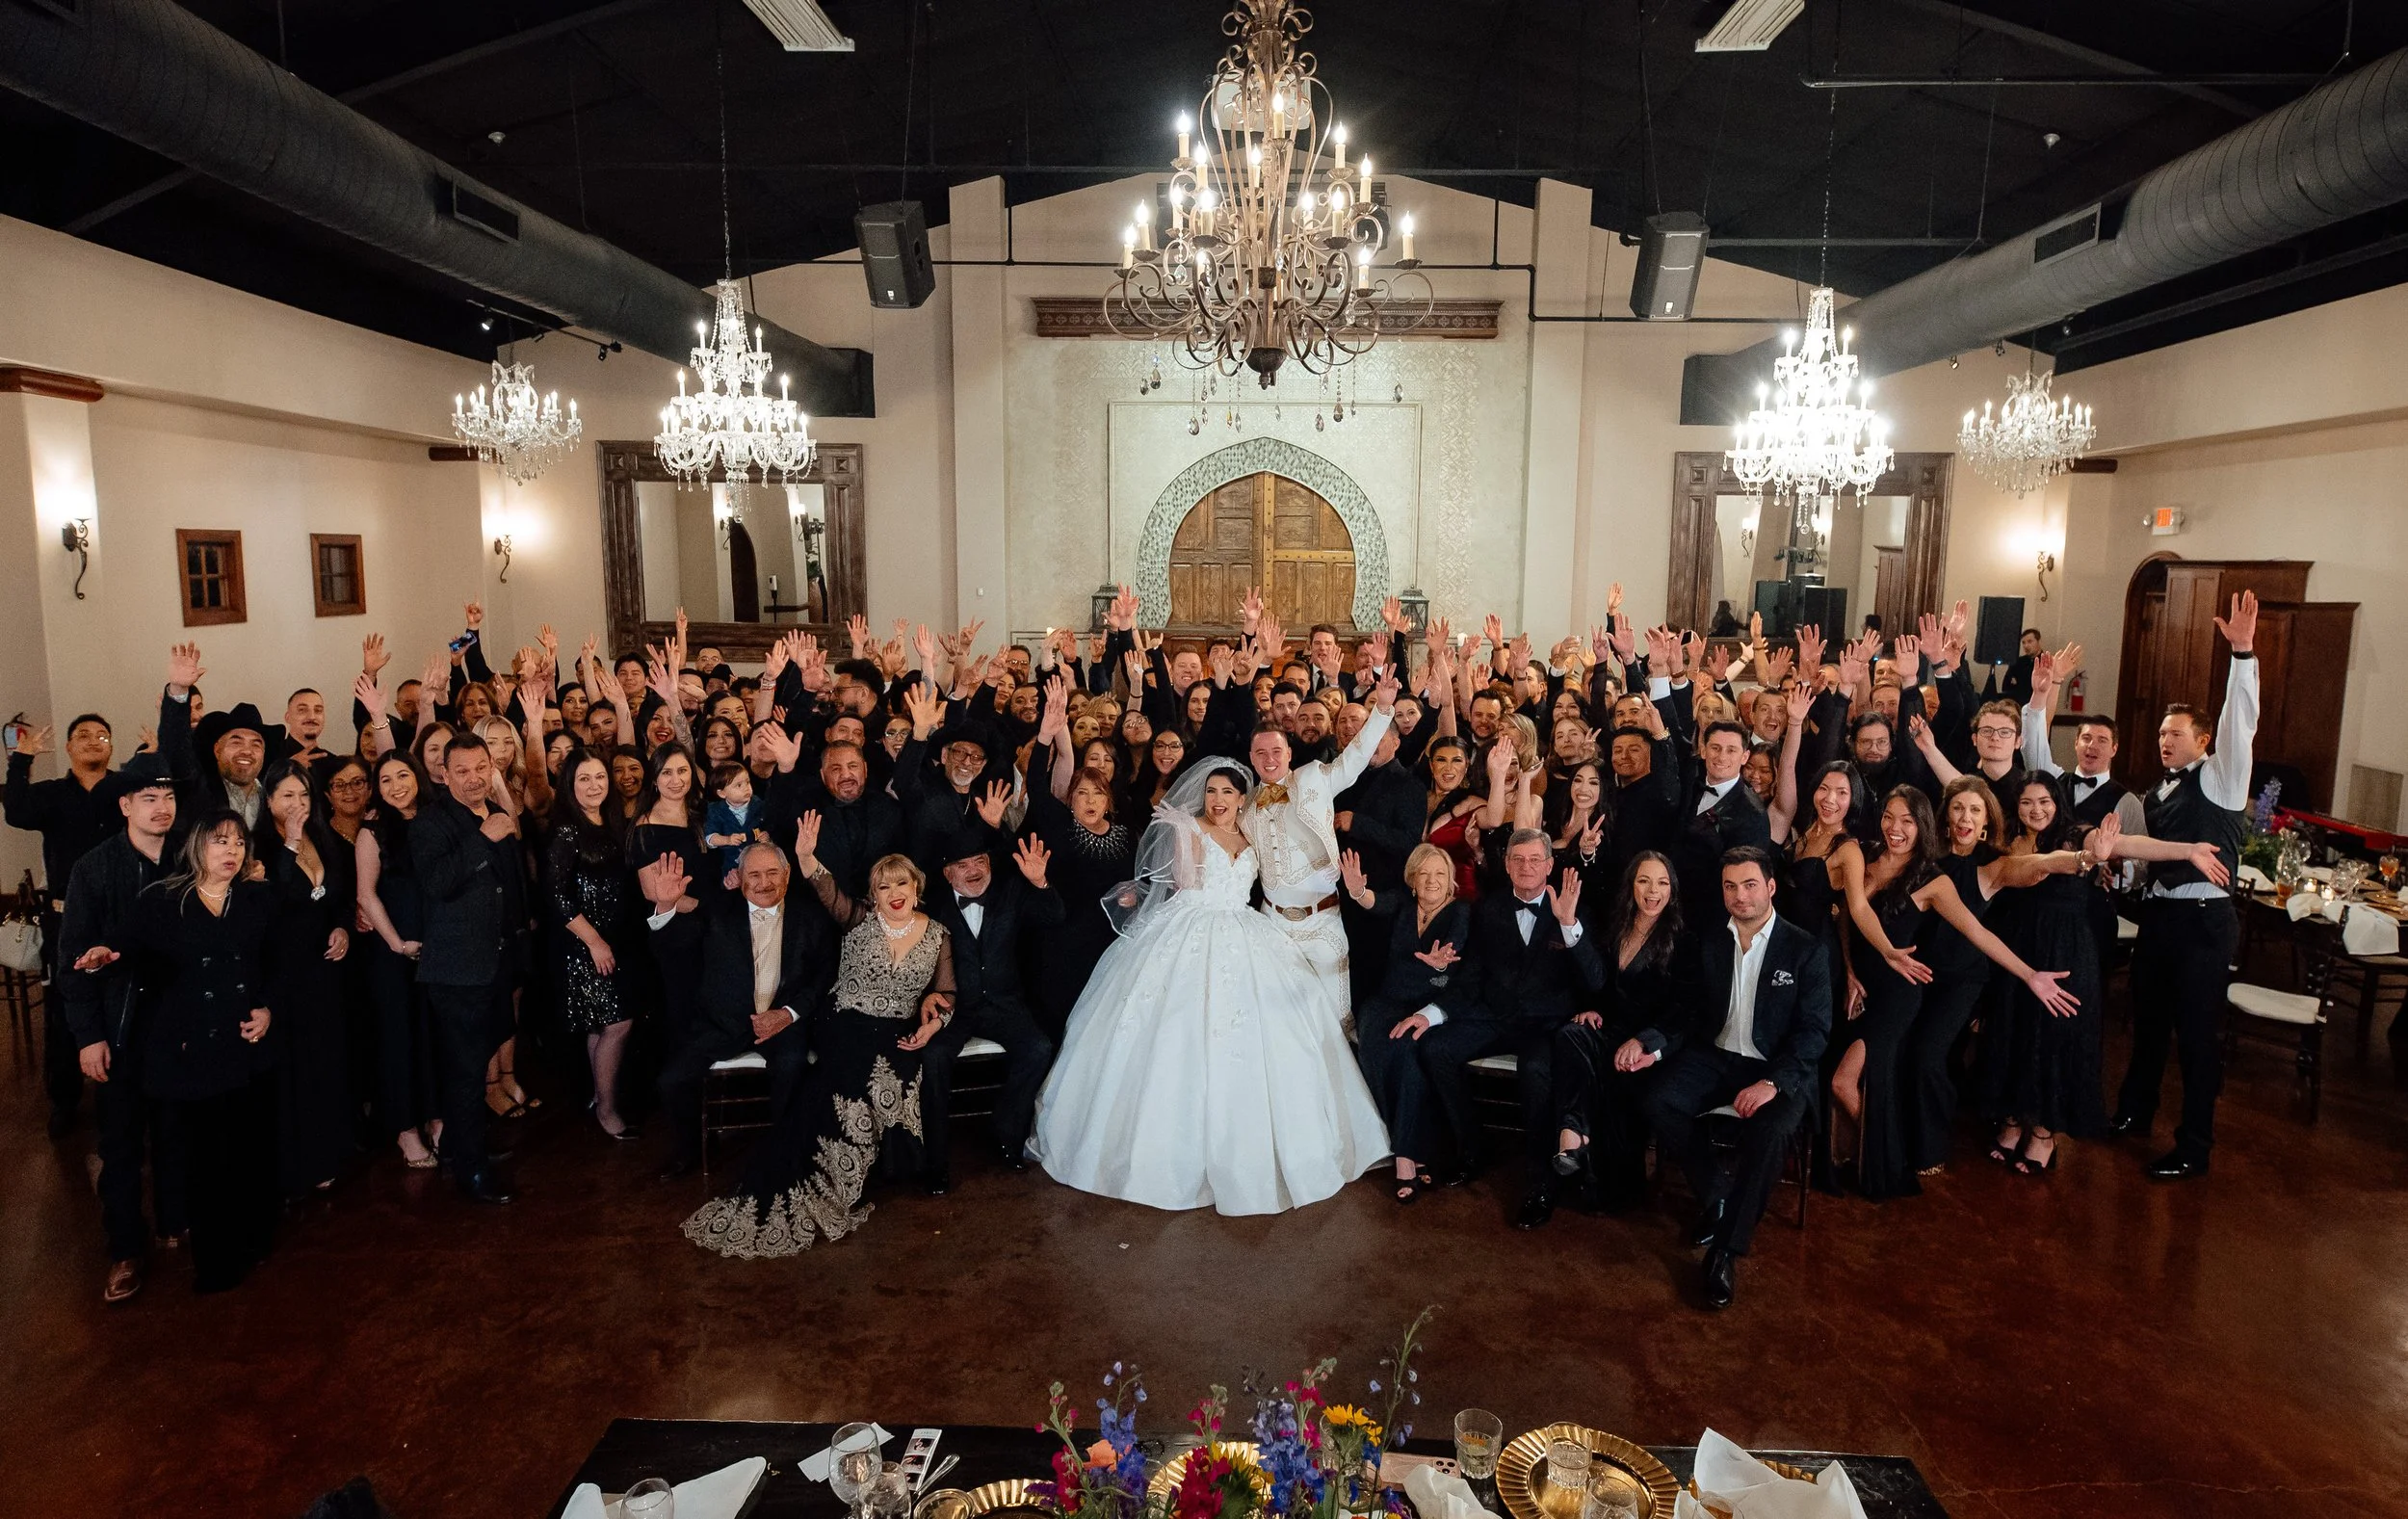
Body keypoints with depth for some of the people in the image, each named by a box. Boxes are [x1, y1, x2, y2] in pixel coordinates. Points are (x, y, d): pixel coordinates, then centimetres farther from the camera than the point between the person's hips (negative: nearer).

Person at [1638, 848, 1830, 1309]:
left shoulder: (1805, 949, -3)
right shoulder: (1709, 942, 6)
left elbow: (1814, 1029, -8)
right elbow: (1688, 1011, 6)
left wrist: (1773, 1082, -24)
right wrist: (1650, 1043, -16)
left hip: (1779, 1067, -3)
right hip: (1715, 1056, 3)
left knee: (1768, 1131, -34)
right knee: (1661, 1104, -25)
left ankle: (1726, 1250, -21)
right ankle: (1716, 1195, -1)